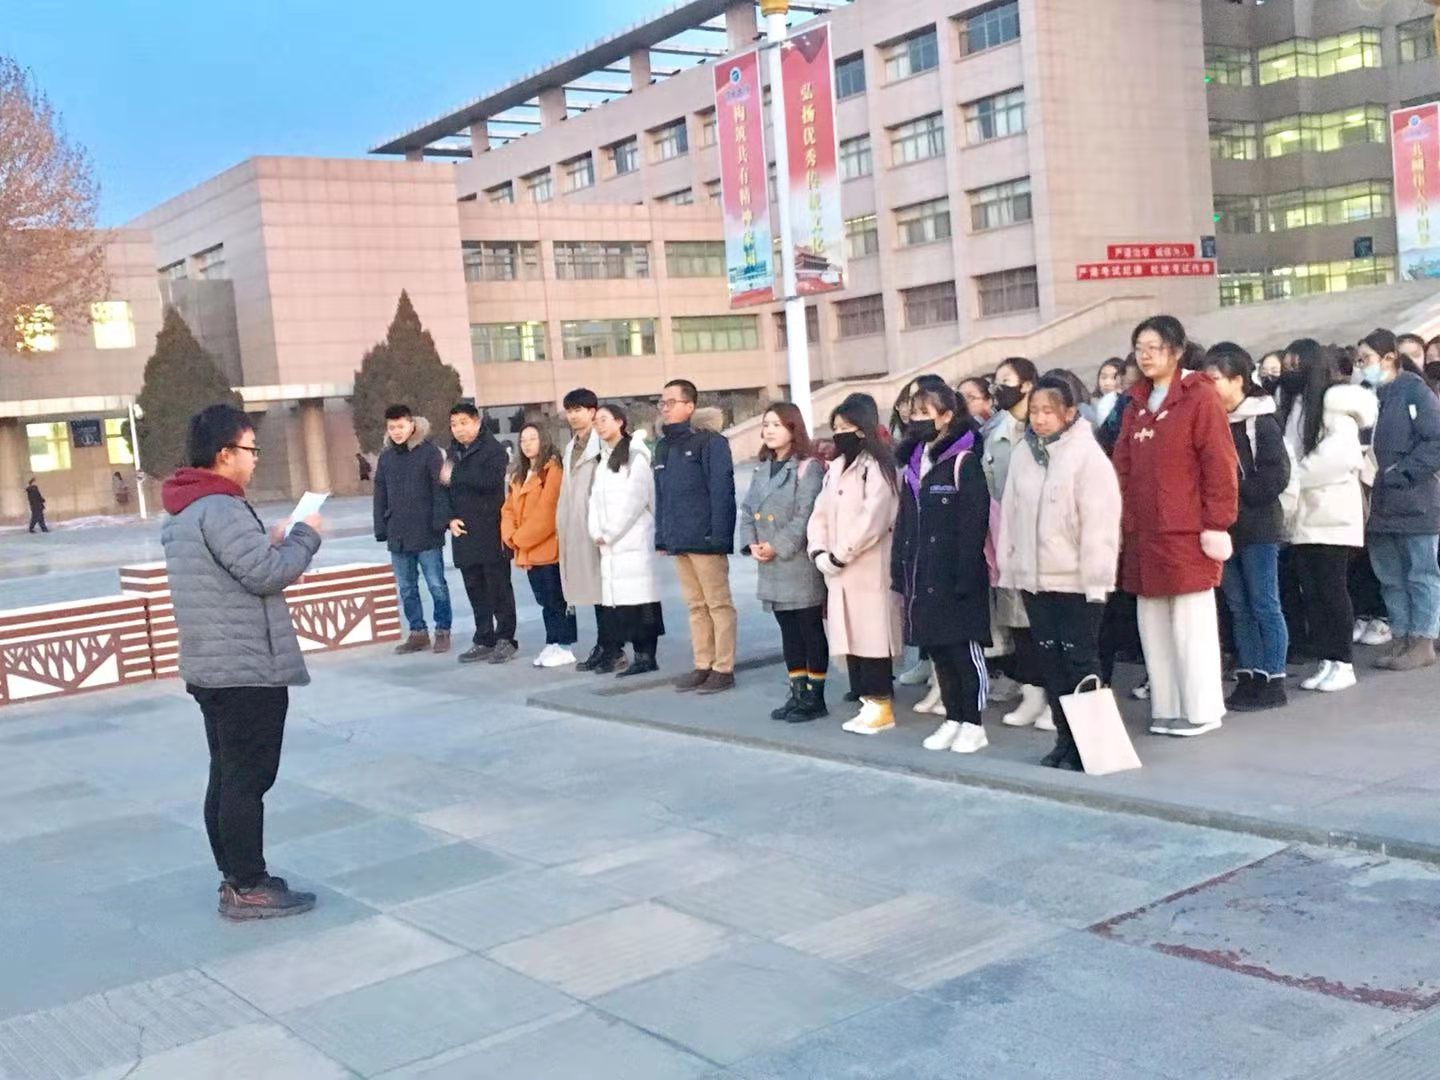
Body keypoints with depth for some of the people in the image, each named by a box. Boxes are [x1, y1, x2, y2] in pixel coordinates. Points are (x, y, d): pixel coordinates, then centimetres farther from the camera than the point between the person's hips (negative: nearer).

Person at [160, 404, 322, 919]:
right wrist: (305, 536, -6)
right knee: (248, 779, -3)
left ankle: (236, 875, 24)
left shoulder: (182, 511, 15)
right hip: (247, 668, -10)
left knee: (228, 776, 15)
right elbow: (266, 573, -21)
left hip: (211, 666, 10)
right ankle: (247, 887, 4)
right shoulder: (221, 508, -18)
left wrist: (272, 543, 10)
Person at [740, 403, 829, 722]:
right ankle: (797, 694, 21)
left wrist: (777, 546, -18)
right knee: (789, 632, 13)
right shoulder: (762, 470, 15)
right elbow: (747, 510, 13)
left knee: (811, 631, 1)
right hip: (771, 568, 8)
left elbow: (806, 516, -17)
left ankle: (815, 698, 9)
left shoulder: (808, 468, -10)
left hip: (800, 565, -7)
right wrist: (751, 543, -4)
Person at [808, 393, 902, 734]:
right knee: (850, 635, 10)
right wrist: (819, 551, -3)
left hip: (869, 570, -8)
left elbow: (872, 521, -18)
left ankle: (881, 706, 5)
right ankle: (867, 702, 18)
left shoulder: (878, 467, -9)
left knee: (872, 636, -3)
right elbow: (821, 513, 13)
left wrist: (839, 555, -15)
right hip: (839, 572, 8)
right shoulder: (836, 468, 16)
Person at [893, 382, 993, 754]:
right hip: (922, 574, 7)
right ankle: (953, 719, 23)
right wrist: (900, 569, 9)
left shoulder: (964, 461, -9)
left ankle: (973, 724, 10)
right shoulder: (914, 463, 14)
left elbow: (973, 523, -15)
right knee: (937, 649, 12)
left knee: (965, 648, 1)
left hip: (955, 575, -7)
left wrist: (965, 576, -20)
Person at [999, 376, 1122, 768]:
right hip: (1033, 578, 6)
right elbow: (1010, 515, 12)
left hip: (1076, 581, -6)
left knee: (1080, 661, 0)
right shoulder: (1023, 455, 8)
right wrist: (1008, 565, 8)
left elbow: (1100, 523, -13)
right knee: (1051, 661, 11)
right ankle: (1065, 738, 21)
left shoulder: (1088, 456, -9)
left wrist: (1096, 580, -16)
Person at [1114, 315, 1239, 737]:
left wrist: (1216, 524, -13)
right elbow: (1123, 466, 14)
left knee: (1191, 623, -1)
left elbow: (1219, 465, -11)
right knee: (1153, 625, 11)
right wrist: (1122, 522, 8)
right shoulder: (1137, 403, 16)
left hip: (1187, 534, -7)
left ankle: (1201, 709, 9)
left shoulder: (1200, 397, -6)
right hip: (1144, 534, 7)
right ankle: (1166, 708, 20)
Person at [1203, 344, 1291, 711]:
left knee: (1264, 605, 0)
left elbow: (1276, 477, -15)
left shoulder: (1261, 422, -8)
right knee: (1238, 607, 10)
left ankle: (1272, 682, 6)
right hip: (1226, 527, 6)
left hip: (1258, 528, -6)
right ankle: (1248, 678, 17)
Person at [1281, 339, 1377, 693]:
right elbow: (1288, 453, 11)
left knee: (1331, 588, -3)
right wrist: (1289, 489, -3)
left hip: (1331, 510, -7)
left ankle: (1343, 663, 5)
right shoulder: (1295, 403, 16)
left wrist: (1298, 478, -12)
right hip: (1303, 513, 7)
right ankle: (1325, 661, 13)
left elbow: (1342, 454, -17)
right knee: (1309, 591, 6)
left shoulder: (1336, 401, -6)